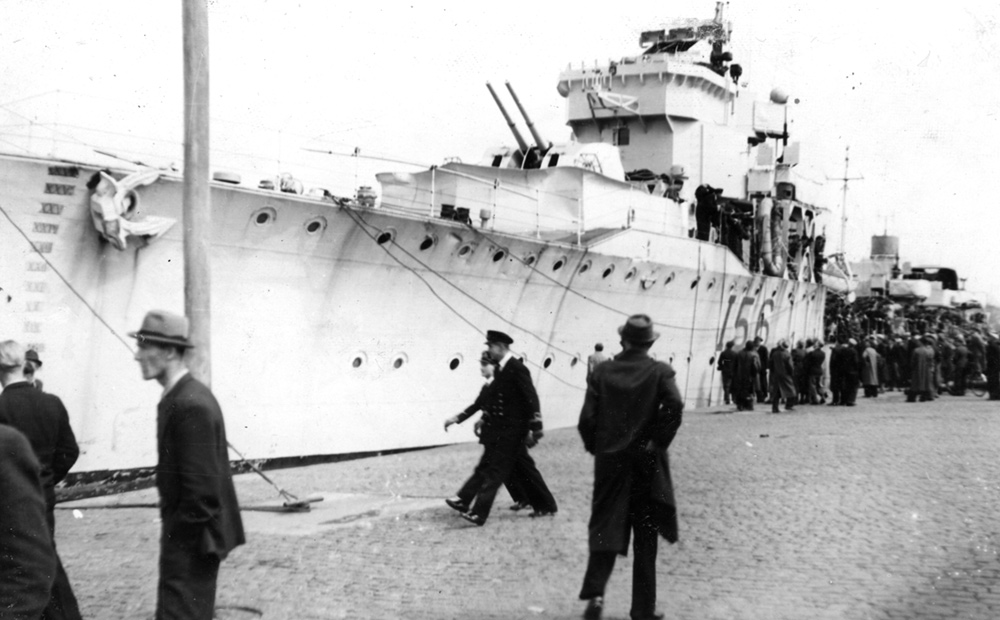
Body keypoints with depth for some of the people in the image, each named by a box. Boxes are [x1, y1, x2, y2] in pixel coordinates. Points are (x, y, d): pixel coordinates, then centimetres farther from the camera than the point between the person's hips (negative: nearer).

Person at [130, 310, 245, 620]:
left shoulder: (190, 405, -23)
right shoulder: (183, 396, 9)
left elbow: (201, 487, -25)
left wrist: (178, 541, -18)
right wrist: (173, 533, 16)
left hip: (191, 538, -10)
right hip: (190, 534, 10)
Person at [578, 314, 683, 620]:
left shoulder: (603, 371, 0)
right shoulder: (659, 371, -5)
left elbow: (587, 417, -6)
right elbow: (674, 405, -22)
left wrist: (595, 446, 9)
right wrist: (659, 441, -11)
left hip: (609, 460, 1)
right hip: (646, 462, -1)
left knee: (605, 527, 8)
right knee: (645, 537, 10)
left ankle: (595, 592, -13)